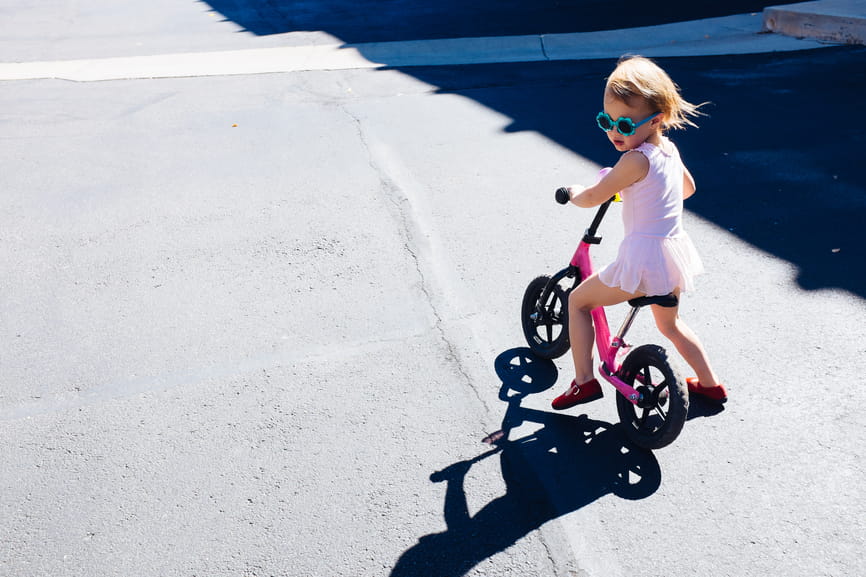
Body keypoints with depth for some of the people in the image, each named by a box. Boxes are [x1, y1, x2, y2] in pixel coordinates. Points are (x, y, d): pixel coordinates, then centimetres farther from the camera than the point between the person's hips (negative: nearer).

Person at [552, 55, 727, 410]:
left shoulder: (636, 159, -19)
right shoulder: (669, 149, 6)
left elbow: (592, 198, -11)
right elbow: (688, 188, 24)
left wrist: (572, 192, 10)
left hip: (643, 258, -9)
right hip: (674, 254, 9)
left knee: (578, 301, 9)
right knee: (670, 324, 30)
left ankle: (584, 381, 9)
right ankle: (710, 384, 40)